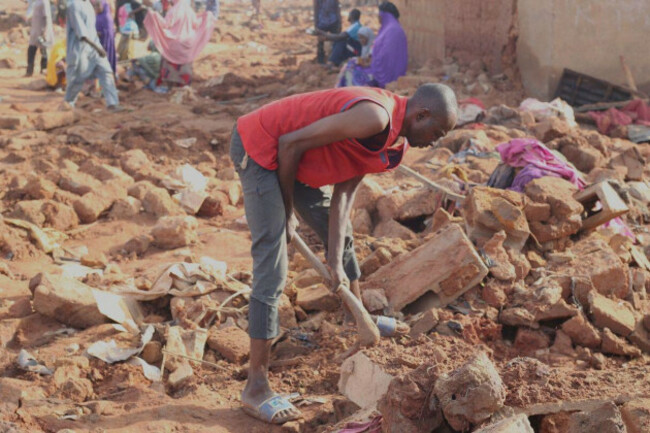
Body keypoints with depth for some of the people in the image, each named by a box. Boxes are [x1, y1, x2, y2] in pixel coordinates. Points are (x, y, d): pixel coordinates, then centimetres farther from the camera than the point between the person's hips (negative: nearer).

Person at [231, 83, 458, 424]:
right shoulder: (375, 117, -28)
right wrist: (287, 210, -11)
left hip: (287, 154, 10)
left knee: (340, 235, 22)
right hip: (259, 148, -10)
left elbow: (343, 194, 2)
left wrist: (335, 261, -6)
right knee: (272, 266, -15)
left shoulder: (392, 140, 4)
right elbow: (291, 144, -25)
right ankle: (256, 387, -10)